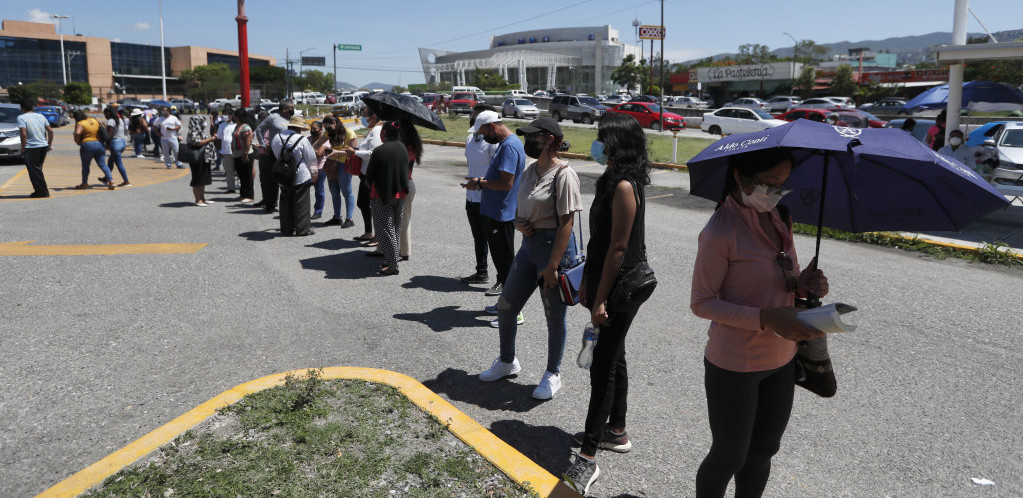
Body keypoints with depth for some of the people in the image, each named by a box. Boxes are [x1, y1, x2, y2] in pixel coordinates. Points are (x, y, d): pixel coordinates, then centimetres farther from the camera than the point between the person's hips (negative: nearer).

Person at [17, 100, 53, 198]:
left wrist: (23, 149, -9)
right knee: (38, 170, 18)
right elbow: (50, 131, 9)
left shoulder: (21, 118, -8)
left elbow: (24, 134, -17)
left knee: (34, 171, 1)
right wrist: (50, 144, 17)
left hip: (31, 148, -6)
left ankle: (42, 192, 0)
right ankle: (40, 191, 20)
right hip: (43, 146, 6)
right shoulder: (40, 116, 11)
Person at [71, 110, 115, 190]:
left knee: (85, 165, 9)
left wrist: (78, 142, -9)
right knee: (103, 165, 4)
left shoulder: (80, 124, -8)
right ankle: (110, 180, -13)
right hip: (100, 144, 5)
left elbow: (77, 133, -25)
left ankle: (84, 183, 18)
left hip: (87, 145, -5)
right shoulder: (94, 120, 12)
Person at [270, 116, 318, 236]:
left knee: (285, 203, 12)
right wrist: (314, 173, 7)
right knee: (301, 204, 1)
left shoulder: (276, 138, 4)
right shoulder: (301, 140, -13)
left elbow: (275, 154, 16)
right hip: (301, 177, -5)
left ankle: (286, 229, 17)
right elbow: (311, 158, -6)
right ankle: (302, 229, 3)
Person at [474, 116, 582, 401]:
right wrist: (518, 223, -4)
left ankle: (553, 375, 24)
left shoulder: (563, 174, -17)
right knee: (506, 305, 13)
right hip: (529, 244, 9)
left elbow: (566, 222, -20)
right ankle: (507, 362, 35)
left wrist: (552, 266, -22)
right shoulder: (529, 171, 9)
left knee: (555, 316, 6)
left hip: (555, 247, -8)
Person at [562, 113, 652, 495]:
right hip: (606, 284, 10)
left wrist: (601, 300, -20)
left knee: (603, 367, -6)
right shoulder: (613, 181, 11)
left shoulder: (624, 187, -20)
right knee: (612, 359, 19)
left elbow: (618, 248, -22)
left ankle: (587, 458, 2)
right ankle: (616, 432, 35)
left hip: (619, 288, -10)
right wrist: (587, 282, 18)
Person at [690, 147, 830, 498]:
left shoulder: (779, 217, 2)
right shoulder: (720, 232, -21)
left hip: (781, 362, 7)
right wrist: (766, 318, -28)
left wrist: (801, 284, -11)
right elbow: (702, 303, -18)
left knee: (762, 453, 21)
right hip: (735, 366, -7)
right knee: (729, 456, 11)